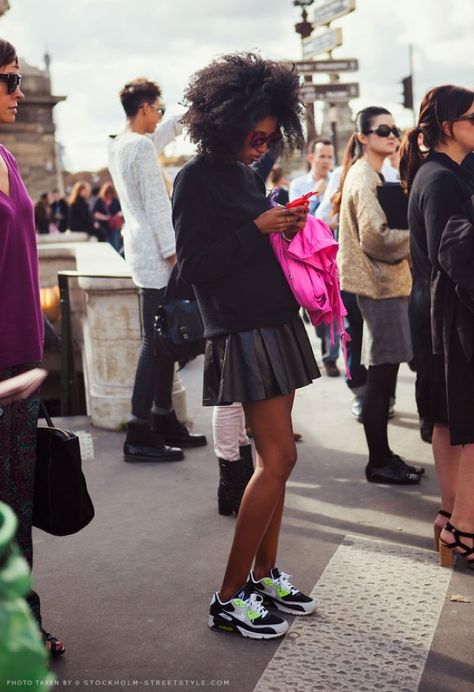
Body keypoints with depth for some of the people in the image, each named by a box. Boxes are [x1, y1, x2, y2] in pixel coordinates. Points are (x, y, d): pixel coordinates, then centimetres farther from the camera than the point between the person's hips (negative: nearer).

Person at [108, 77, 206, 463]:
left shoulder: (119, 144, 14)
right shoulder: (141, 147, -13)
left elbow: (161, 136, 33)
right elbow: (157, 205, -18)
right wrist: (172, 251, -16)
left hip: (142, 251, 10)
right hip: (155, 255, -10)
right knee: (155, 344, -9)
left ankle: (165, 420, 20)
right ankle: (140, 434, -7)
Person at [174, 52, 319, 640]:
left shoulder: (246, 173, 14)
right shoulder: (197, 178, -9)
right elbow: (192, 266, -14)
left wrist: (285, 229, 4)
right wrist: (257, 230, -18)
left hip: (276, 323, 8)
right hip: (243, 332, -8)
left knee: (273, 457, 10)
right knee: (278, 457, -10)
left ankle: (264, 575, 21)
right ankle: (229, 599, -1)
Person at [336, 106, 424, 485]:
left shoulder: (370, 176, 19)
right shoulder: (363, 178, -13)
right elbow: (376, 237, -20)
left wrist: (409, 239, 9)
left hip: (384, 282, 10)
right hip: (379, 284, -10)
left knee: (383, 373, 13)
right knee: (382, 373, -5)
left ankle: (383, 455, 21)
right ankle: (379, 462, 3)